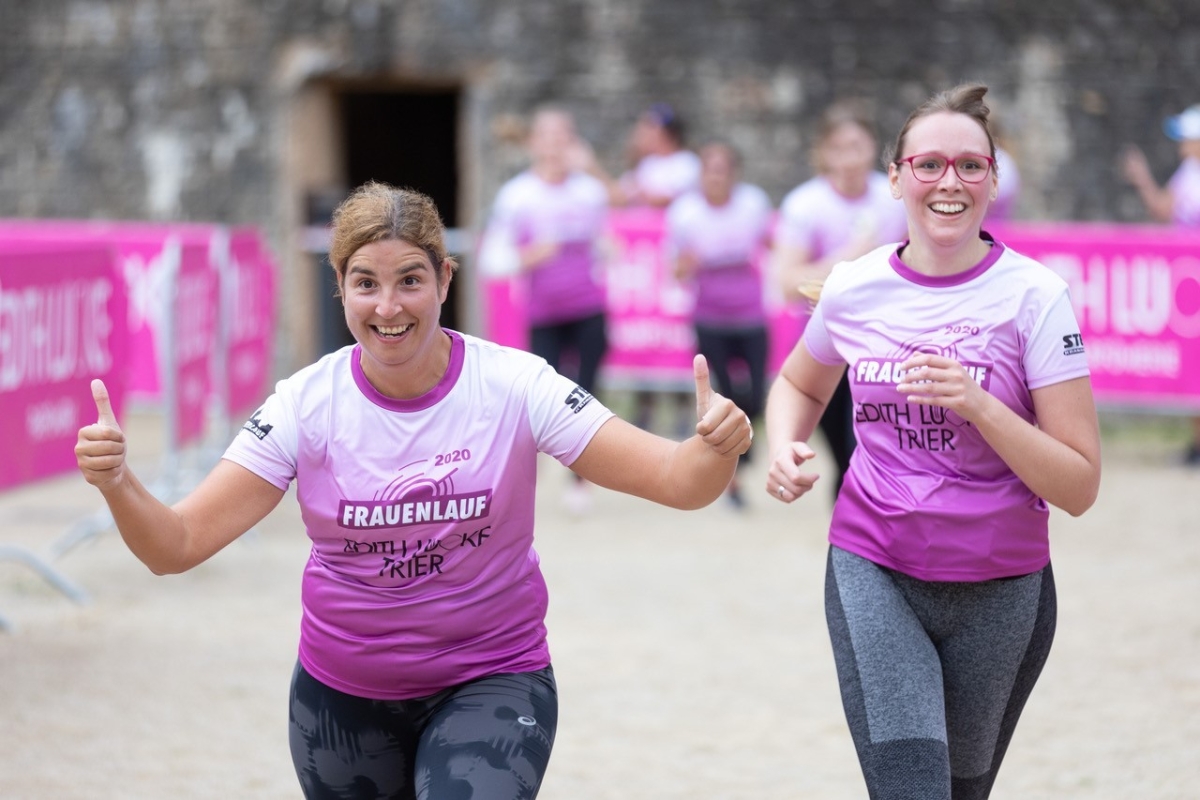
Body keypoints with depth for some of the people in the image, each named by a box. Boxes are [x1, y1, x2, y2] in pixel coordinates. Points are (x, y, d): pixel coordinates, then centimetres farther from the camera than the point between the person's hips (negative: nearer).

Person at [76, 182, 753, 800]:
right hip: (342, 694, 2)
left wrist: (715, 450, -40)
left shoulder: (513, 386, -14)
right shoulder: (307, 405, -12)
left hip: (491, 681, -2)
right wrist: (118, 483, -35)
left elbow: (676, 481, -18)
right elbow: (177, 545, -14)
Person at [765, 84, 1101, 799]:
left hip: (1000, 590, 0)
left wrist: (977, 402, -23)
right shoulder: (854, 289, -1)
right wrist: (785, 449, 1)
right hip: (872, 574, 0)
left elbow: (1079, 487, -11)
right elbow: (799, 384, 22)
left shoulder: (1035, 296, -10)